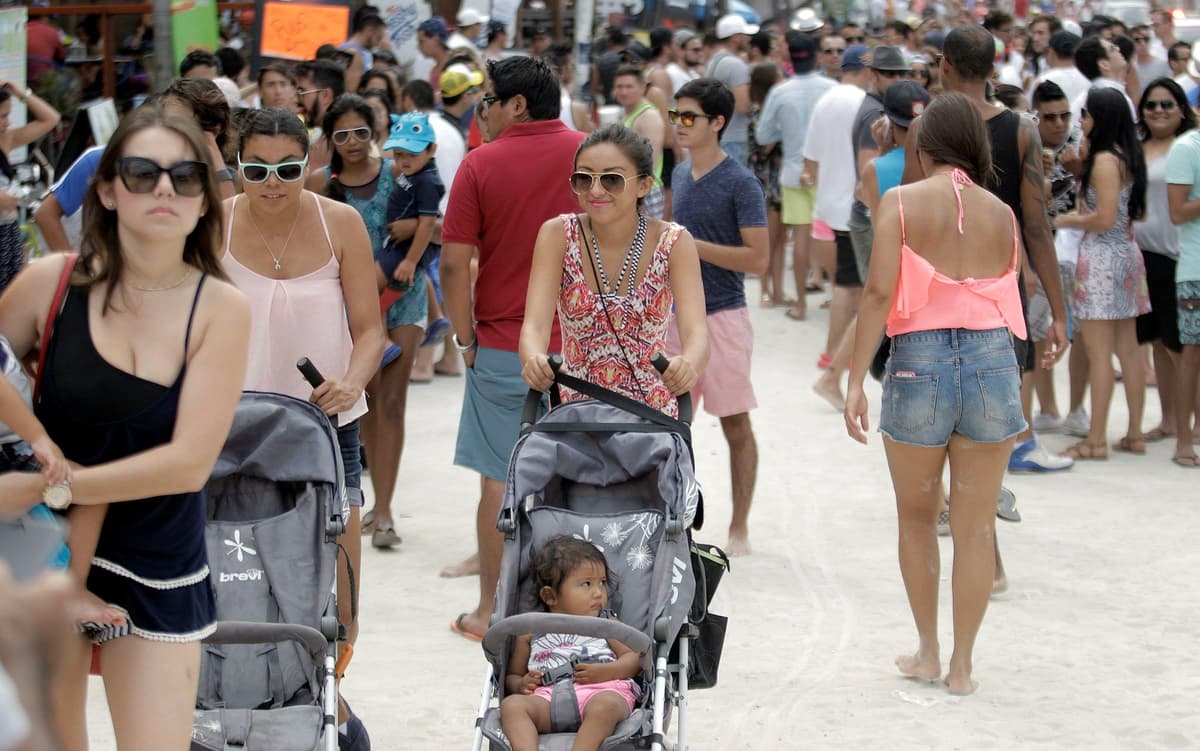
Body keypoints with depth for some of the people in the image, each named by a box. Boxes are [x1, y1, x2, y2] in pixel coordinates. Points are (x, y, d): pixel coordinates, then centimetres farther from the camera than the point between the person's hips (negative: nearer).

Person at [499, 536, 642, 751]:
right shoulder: (530, 634, 25)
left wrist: (603, 672, -6)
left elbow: (634, 658, 13)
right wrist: (521, 684, 4)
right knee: (511, 705, -27)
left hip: (602, 690, -2)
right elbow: (512, 675, 29)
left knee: (605, 705, -38)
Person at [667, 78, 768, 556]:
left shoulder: (741, 184, -12)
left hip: (722, 316, -7)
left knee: (735, 426, 2)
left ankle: (739, 529, 10)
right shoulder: (680, 175, 10)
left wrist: (693, 246, -20)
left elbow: (757, 259, -17)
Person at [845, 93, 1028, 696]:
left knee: (917, 517, 17)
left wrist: (856, 380, -10)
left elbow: (879, 292, -11)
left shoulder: (901, 203, -2)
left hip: (918, 360, -2)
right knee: (975, 525, 8)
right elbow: (1013, 300, 6)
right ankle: (961, 664, 12)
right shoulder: (1002, 214, 7)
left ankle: (928, 652, 23)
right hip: (993, 358, 2)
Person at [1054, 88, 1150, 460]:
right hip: (1127, 253, 9)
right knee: (1128, 350, 12)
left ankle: (1096, 440, -3)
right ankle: (1135, 434, 17)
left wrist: (1068, 220, -5)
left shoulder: (1104, 160, -16)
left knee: (1098, 355, -5)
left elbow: (1105, 219, -20)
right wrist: (1081, 217, 14)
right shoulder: (1127, 157, 11)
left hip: (1102, 259, -9)